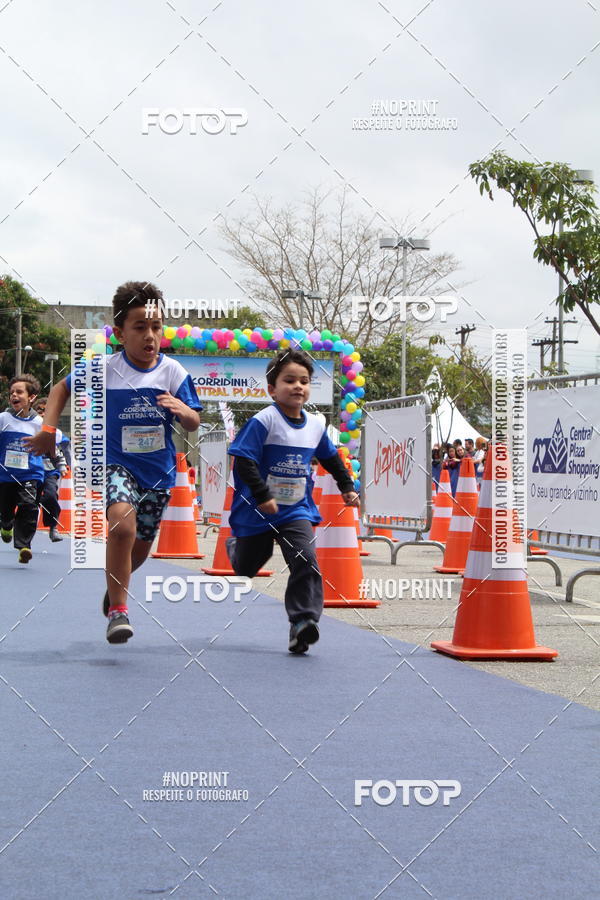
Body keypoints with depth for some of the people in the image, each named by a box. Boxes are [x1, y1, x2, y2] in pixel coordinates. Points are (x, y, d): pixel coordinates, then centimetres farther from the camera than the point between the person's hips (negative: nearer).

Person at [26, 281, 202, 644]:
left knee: (141, 546, 15)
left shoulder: (173, 371, -7)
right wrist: (49, 429, -5)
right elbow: (63, 388, 7)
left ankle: (116, 585, 50)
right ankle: (118, 610, -19)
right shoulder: (102, 368, -10)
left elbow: (194, 423, -4)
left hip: (159, 469, 3)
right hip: (116, 463, -3)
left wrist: (183, 410, -27)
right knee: (123, 521, -31)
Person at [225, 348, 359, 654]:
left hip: (297, 510, 3)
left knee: (305, 561, -19)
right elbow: (244, 460, -23)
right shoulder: (263, 421, -18)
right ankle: (235, 547, 53)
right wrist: (262, 496, -28)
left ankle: (303, 621, -19)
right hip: (257, 512, -3)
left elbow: (331, 458, 22)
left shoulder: (316, 425, 3)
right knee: (246, 568, 16)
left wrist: (347, 487, 25)